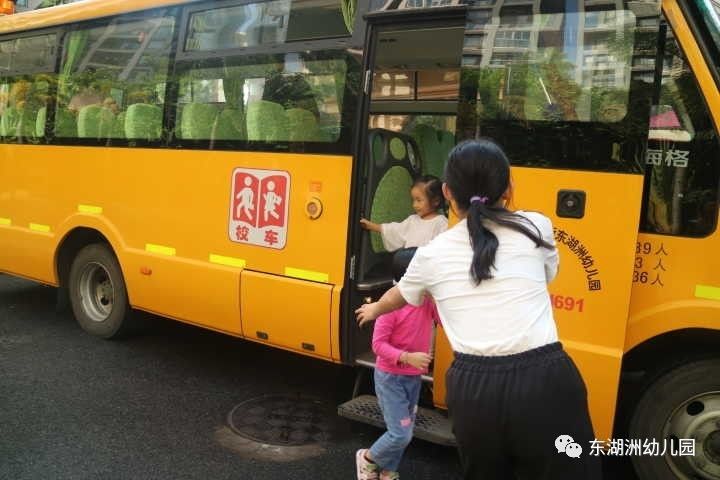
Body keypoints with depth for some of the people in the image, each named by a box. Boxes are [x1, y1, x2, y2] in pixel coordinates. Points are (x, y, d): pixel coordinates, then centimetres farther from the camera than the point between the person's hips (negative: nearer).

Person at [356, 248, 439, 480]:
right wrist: (407, 357, -32)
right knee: (401, 434, -5)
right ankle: (367, 457, 22)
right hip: (390, 378, -7)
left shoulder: (429, 302, -1)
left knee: (405, 432, 15)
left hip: (414, 378, 7)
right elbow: (378, 344, -21)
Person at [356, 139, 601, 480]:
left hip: (473, 390, 2)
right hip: (544, 382, -1)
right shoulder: (536, 228, 4)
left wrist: (374, 311, 51)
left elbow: (399, 296, 28)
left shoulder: (432, 254, 7)